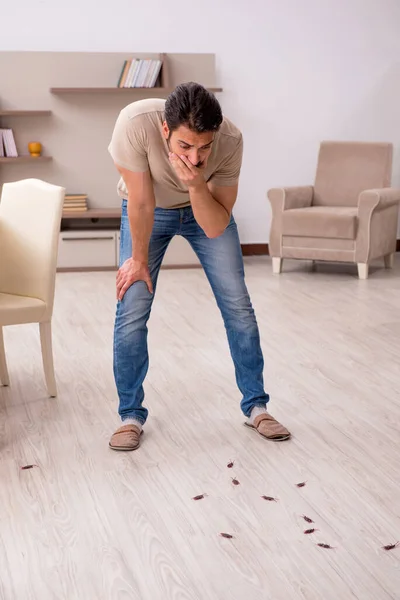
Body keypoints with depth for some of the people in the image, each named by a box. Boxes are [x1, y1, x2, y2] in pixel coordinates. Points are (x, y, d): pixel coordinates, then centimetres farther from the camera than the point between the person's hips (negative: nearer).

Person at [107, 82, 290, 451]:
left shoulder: (230, 140, -34)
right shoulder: (135, 123, -38)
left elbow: (216, 228, -28)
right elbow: (141, 203, -25)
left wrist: (196, 185, -44)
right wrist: (139, 259, -12)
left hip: (206, 210, 1)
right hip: (148, 211, -1)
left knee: (238, 306, -2)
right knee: (131, 313, -8)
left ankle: (256, 406, 15)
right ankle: (131, 415, 9)